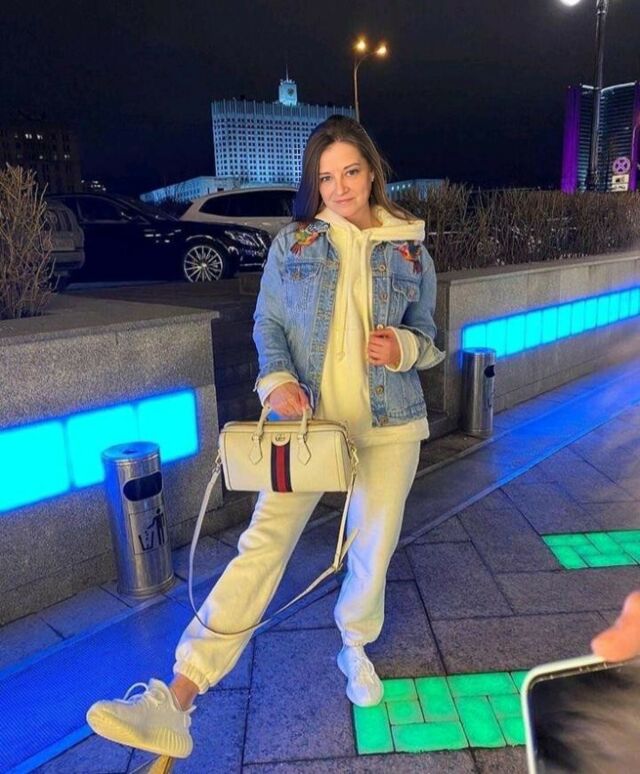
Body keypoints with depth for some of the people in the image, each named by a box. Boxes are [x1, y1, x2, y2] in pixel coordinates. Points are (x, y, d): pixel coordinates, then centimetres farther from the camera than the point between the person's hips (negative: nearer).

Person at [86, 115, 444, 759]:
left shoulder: (410, 248, 6)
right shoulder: (292, 243, 4)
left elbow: (427, 334, 13)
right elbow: (268, 324, 4)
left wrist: (404, 346, -11)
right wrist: (277, 379, -16)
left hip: (388, 423, 2)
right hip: (308, 417, -1)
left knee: (373, 545, 11)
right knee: (263, 543, -11)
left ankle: (355, 648, 41)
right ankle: (174, 704, -8)